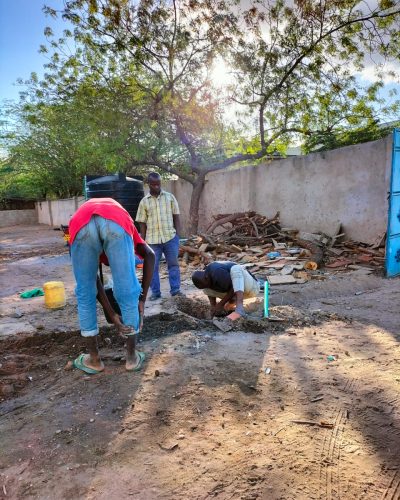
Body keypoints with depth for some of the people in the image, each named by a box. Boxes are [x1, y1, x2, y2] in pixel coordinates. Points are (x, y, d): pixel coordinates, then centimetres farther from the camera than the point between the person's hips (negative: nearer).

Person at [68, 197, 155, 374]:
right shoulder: (123, 220, 43)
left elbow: (93, 279, 33)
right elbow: (149, 255, 22)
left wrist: (112, 315, 33)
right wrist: (142, 298, 21)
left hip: (81, 225, 2)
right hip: (116, 223, -1)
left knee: (85, 294, 21)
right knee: (128, 293, 14)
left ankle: (94, 358, 35)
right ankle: (132, 356, 31)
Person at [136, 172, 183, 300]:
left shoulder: (170, 197, 5)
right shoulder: (144, 201, 5)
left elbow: (176, 217, 6)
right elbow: (142, 223, 6)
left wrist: (178, 235, -1)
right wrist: (143, 242, 2)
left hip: (170, 237, 0)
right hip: (152, 240, 0)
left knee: (173, 264, 6)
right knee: (153, 266, 6)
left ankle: (175, 290, 16)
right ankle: (155, 292, 17)